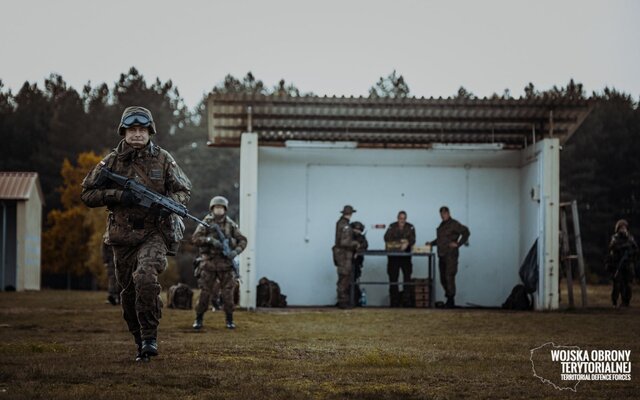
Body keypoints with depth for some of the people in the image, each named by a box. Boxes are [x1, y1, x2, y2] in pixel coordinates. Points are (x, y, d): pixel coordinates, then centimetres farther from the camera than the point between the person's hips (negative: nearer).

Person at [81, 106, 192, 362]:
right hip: (122, 238, 3)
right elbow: (87, 193, 1)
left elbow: (184, 190, 7)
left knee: (146, 277, -28)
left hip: (154, 233, -2)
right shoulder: (112, 161, 3)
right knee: (129, 293, 8)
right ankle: (141, 344, 25)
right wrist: (118, 195, -14)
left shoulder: (162, 159, 2)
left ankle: (150, 337, -18)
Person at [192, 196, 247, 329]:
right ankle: (198, 319, 12)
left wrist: (236, 251, -11)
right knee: (205, 292, -1)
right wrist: (210, 240, -25)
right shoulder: (206, 223, 1)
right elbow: (195, 238, -10)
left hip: (225, 262, 1)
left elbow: (242, 240, 7)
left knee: (228, 292, -1)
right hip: (209, 263, -1)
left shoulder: (230, 224, 6)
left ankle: (229, 320, 11)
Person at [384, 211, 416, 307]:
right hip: (393, 255, 0)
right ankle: (394, 301, 3)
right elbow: (386, 238, -8)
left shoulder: (410, 228, 5)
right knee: (393, 277, -2)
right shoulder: (392, 227, 4)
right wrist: (400, 241, -22)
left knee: (407, 276, -8)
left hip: (406, 255, 0)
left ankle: (406, 300, -6)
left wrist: (407, 243, -31)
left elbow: (412, 239, -9)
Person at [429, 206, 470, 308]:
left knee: (449, 277, -14)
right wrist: (432, 243, 15)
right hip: (442, 256, 8)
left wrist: (458, 244, -16)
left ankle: (450, 301, -12)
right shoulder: (441, 225, 19)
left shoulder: (454, 224, -6)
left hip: (451, 255, -8)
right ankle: (449, 299, 18)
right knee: (443, 279, 8)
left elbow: (466, 232, -14)